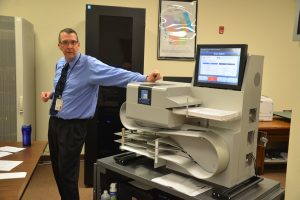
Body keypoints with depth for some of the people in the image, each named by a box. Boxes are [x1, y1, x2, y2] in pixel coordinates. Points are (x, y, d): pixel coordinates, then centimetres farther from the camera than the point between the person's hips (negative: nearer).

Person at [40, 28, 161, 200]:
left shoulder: (90, 64, -17)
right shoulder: (60, 64, 7)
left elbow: (118, 74, -30)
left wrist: (146, 79, -42)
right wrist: (51, 94, 1)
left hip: (73, 126, -8)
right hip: (54, 122, 8)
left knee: (67, 173, 1)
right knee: (57, 169, 20)